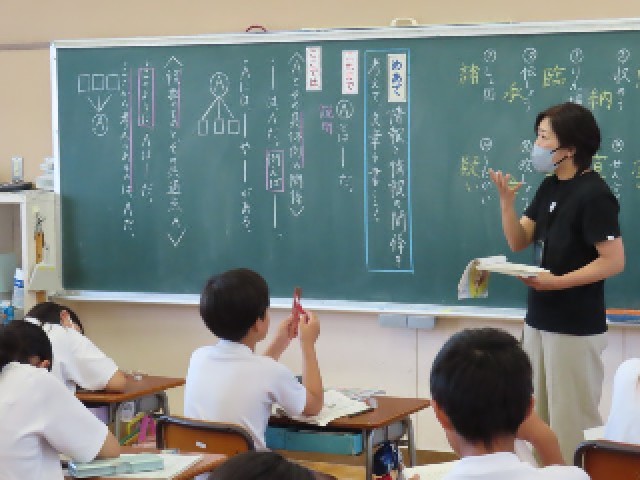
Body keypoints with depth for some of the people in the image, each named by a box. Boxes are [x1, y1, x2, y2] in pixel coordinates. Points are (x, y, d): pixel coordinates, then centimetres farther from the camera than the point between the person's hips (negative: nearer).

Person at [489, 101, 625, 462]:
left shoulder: (593, 194, -16)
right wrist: (506, 200, -8)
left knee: (572, 418, -2)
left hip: (575, 327, -9)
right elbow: (518, 242, 7)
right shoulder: (550, 187, 10)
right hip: (541, 320, 9)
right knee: (539, 415, 17)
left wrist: (559, 282, -24)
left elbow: (614, 261, -19)